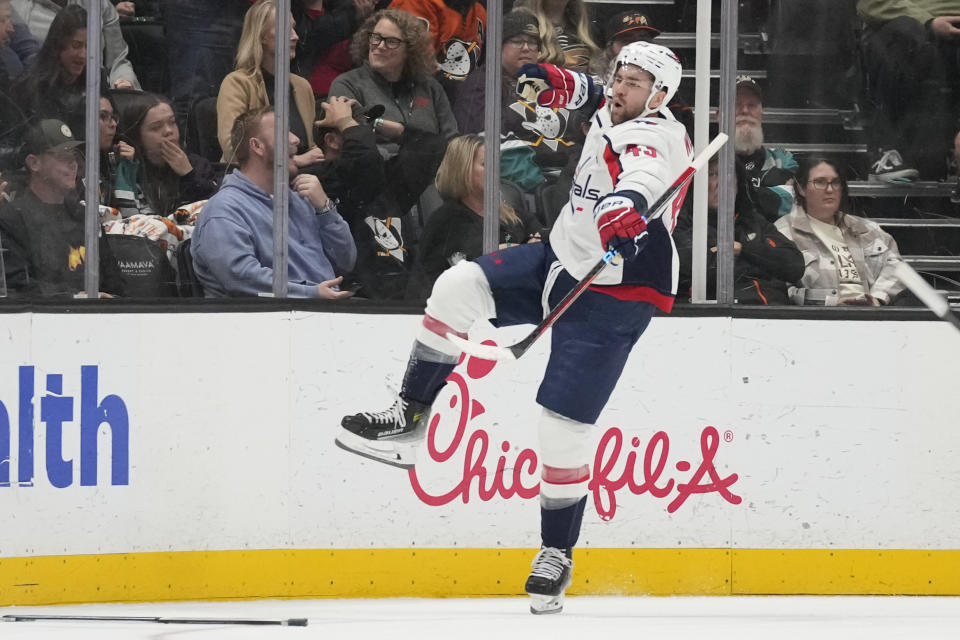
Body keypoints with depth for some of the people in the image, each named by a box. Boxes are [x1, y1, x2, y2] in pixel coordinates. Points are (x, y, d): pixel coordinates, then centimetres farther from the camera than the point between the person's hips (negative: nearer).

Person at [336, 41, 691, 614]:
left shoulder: (658, 138, -21)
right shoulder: (614, 115, 5)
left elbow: (641, 180, -45)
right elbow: (594, 95, 29)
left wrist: (624, 210, -68)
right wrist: (555, 82, 6)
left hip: (612, 298, -9)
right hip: (562, 258, 9)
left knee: (565, 426, -9)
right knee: (459, 288, -8)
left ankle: (558, 555, 5)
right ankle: (408, 421, 0)